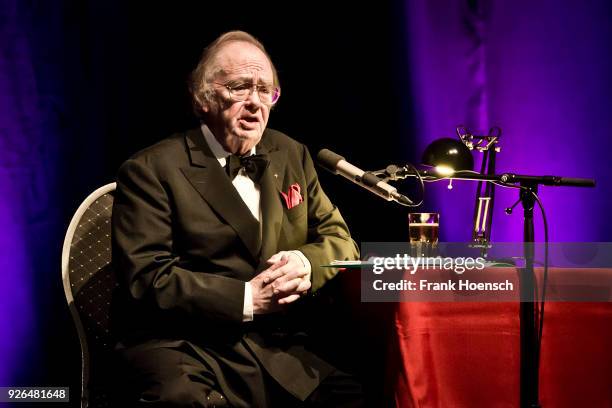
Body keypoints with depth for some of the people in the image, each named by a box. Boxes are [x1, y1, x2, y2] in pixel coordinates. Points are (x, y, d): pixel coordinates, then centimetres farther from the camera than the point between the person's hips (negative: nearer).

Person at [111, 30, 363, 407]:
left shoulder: (291, 155, 16)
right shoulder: (151, 170, -2)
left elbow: (339, 238, 18)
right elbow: (147, 278, -10)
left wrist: (306, 263, -6)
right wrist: (247, 299, -16)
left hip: (280, 350, 5)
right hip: (183, 352, -5)